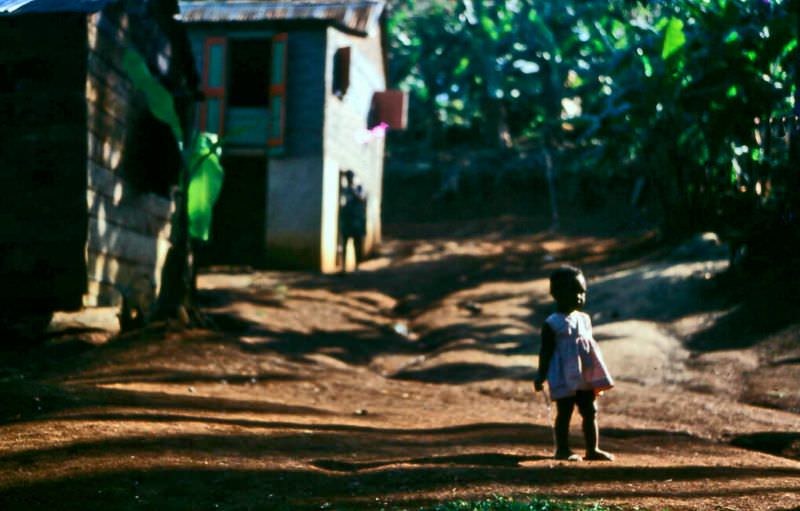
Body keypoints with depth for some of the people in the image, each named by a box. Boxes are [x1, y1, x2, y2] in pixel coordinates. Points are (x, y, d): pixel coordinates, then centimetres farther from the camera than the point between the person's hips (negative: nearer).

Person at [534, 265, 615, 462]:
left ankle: (592, 449, 14)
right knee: (564, 413, 1)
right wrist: (541, 376, -12)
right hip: (565, 378, -6)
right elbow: (546, 351, -9)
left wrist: (597, 378, 17)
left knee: (590, 412, 7)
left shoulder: (584, 319, 10)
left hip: (586, 379, 6)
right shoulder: (552, 324, -9)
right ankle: (562, 449, 9)